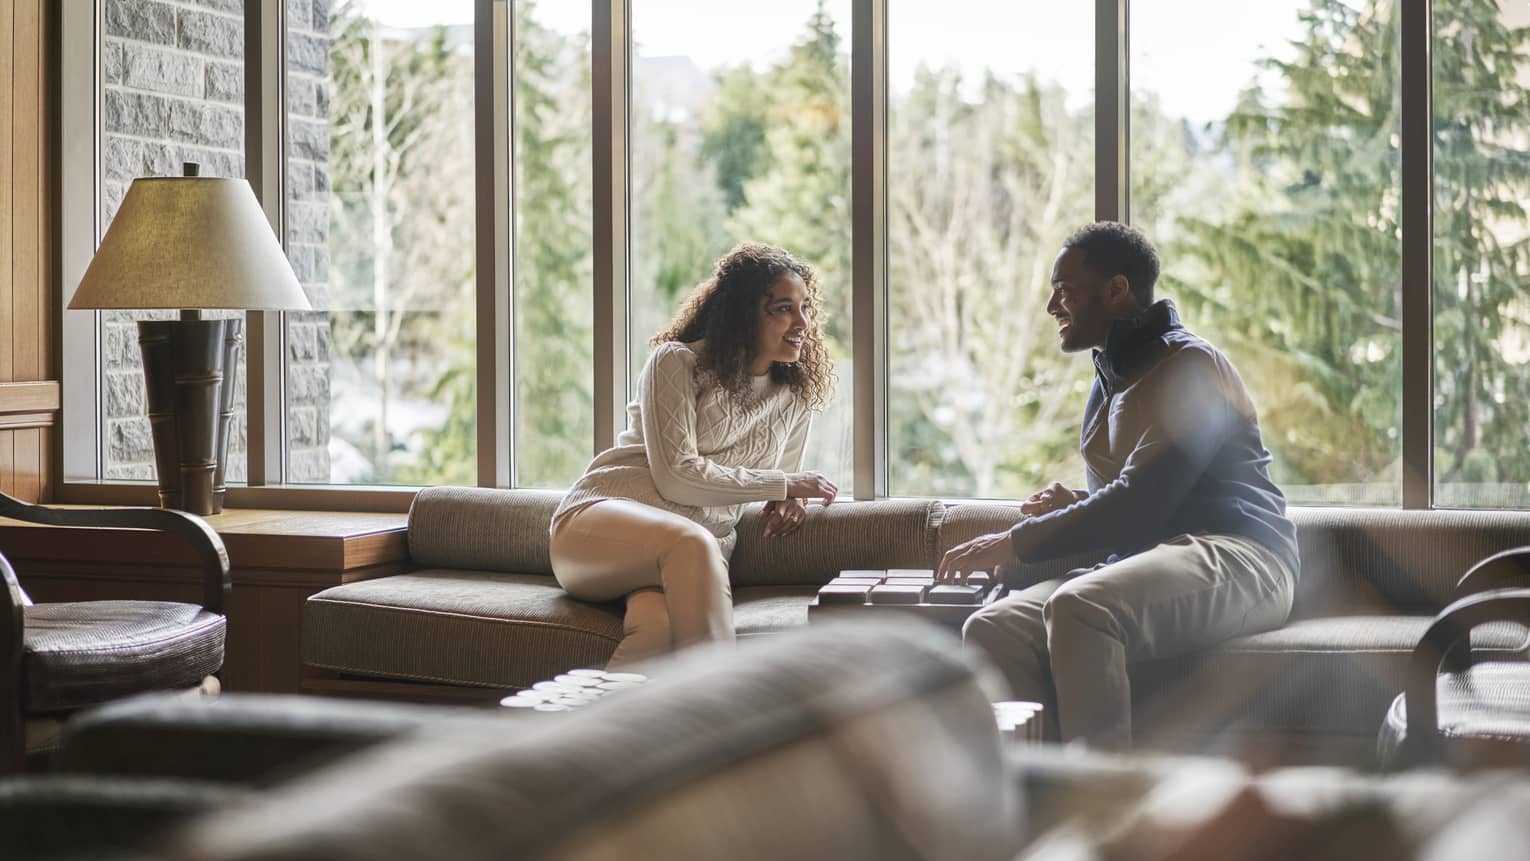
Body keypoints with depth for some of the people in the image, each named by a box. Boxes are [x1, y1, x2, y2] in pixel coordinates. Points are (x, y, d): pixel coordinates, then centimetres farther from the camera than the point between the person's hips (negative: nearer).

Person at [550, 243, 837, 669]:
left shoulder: (798, 397, 15)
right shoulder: (676, 363, -3)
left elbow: (779, 484, 29)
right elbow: (676, 476, -13)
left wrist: (788, 500, 2)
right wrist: (782, 484, -8)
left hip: (696, 550, 4)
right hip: (601, 520, -3)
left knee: (659, 625, -38)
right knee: (692, 543, -42)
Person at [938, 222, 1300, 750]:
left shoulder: (1190, 366, -5)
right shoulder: (1111, 380, 24)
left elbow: (1140, 503, -16)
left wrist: (1019, 542, -13)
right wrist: (1073, 505, 10)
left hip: (1234, 558, -8)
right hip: (1148, 560, 8)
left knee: (1077, 608, -37)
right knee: (991, 630, -17)